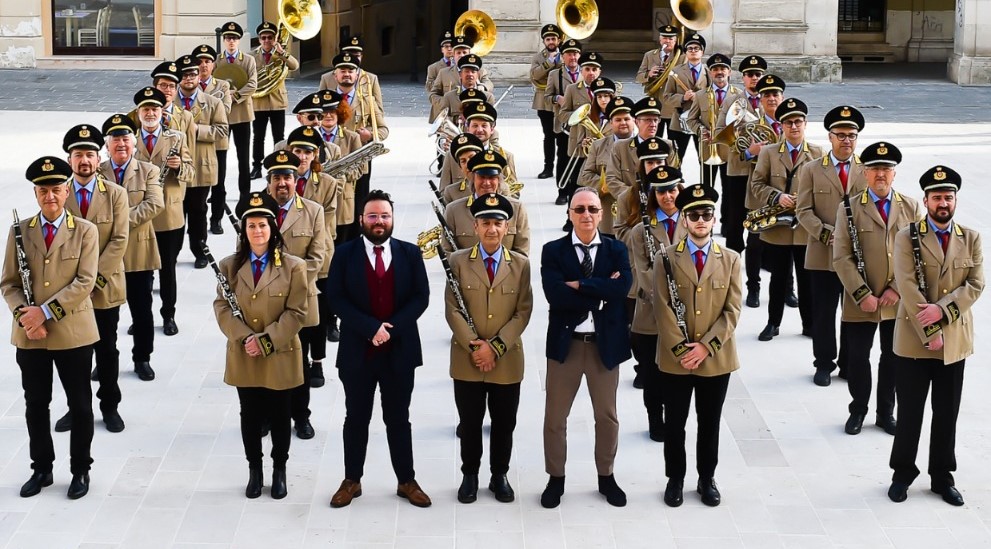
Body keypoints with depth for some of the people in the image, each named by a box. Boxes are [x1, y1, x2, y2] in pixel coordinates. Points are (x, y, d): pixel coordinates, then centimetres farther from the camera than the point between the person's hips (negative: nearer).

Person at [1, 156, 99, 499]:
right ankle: (41, 469, 26)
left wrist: (45, 311, -19)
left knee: (80, 406, 7)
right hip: (29, 336, 3)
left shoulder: (85, 231, -3)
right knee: (36, 405, 12)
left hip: (73, 333, -2)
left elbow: (85, 282, -11)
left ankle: (80, 470, 21)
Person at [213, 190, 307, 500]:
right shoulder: (229, 265, 1)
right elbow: (221, 306, -2)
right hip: (243, 358, 2)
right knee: (250, 417, 12)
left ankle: (279, 471, 26)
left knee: (279, 417, 10)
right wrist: (245, 338, -16)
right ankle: (254, 471, 27)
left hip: (280, 357, -2)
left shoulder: (293, 267, -7)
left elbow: (296, 312, -10)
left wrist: (266, 341, -17)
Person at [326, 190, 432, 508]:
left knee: (398, 420, 10)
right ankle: (352, 481, 21)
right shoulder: (345, 254, -1)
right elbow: (336, 299, -8)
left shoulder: (410, 253, 2)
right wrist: (371, 328, -18)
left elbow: (421, 297, -3)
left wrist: (391, 328, -15)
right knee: (356, 419, 10)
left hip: (400, 351, 1)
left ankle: (406, 481, 20)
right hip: (357, 351, -1)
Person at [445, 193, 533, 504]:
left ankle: (500, 476, 25)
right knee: (470, 423, 9)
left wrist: (495, 347, -13)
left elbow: (523, 312, -2)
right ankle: (470, 475, 24)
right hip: (467, 361, -1)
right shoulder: (458, 262, 0)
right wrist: (475, 347, -14)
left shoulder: (521, 265, 2)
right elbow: (453, 310, -4)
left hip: (507, 361, 1)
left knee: (504, 424, 10)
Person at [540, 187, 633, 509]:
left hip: (605, 344, 1)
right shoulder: (553, 251, -3)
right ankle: (556, 478, 23)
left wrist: (579, 284, -19)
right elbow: (555, 295, -19)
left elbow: (621, 288, -18)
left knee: (607, 415, 13)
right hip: (565, 343, -1)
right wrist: (600, 293, -18)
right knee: (555, 416, 7)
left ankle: (606, 477, 29)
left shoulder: (616, 250, 1)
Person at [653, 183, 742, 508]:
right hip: (674, 359, -1)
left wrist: (705, 346, -13)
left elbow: (732, 310, -3)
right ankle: (675, 479, 21)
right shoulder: (665, 259, -1)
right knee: (674, 424, 7)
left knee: (710, 424, 11)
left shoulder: (730, 259, 3)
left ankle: (707, 479, 25)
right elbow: (663, 310, -6)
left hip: (717, 359, 1)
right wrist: (682, 350, -14)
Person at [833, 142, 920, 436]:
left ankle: (886, 412, 25)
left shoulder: (911, 207, 4)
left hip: (899, 301, 2)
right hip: (860, 302, -2)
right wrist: (862, 294, -15)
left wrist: (897, 289, -10)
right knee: (857, 357, 6)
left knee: (893, 357, 11)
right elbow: (842, 258, -7)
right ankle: (858, 410, 24)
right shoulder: (850, 208, -2)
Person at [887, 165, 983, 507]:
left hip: (955, 340, 2)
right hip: (913, 340, -2)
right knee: (909, 411, 6)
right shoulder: (907, 238, -3)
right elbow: (907, 286, -11)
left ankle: (942, 476, 21)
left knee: (947, 413, 10)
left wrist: (942, 311, -18)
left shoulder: (971, 239, 6)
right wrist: (928, 332, -17)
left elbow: (976, 285, -3)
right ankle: (902, 474, 18)